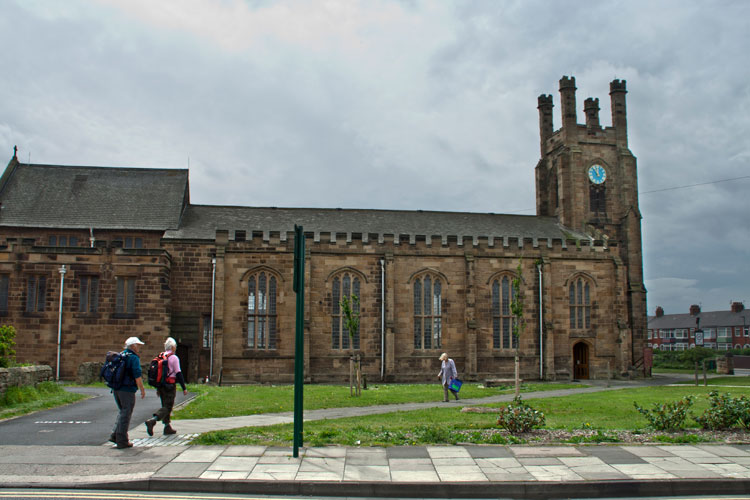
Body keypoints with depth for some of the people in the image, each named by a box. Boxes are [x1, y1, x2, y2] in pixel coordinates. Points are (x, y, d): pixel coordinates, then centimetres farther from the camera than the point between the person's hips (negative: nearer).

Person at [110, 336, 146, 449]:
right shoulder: (134, 358, -11)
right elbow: (137, 375, -18)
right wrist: (142, 389, -11)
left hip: (116, 389, 8)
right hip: (127, 390, -8)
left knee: (122, 411, 21)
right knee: (126, 414, 0)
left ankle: (115, 435, 14)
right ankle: (122, 441, 4)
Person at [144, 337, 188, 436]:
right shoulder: (174, 358, -10)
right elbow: (178, 374, -11)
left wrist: (157, 388, 23)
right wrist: (184, 388, -7)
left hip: (160, 385, 7)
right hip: (170, 386, -7)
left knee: (166, 406, 16)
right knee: (167, 407, -6)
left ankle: (167, 428, 19)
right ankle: (152, 421, -25)